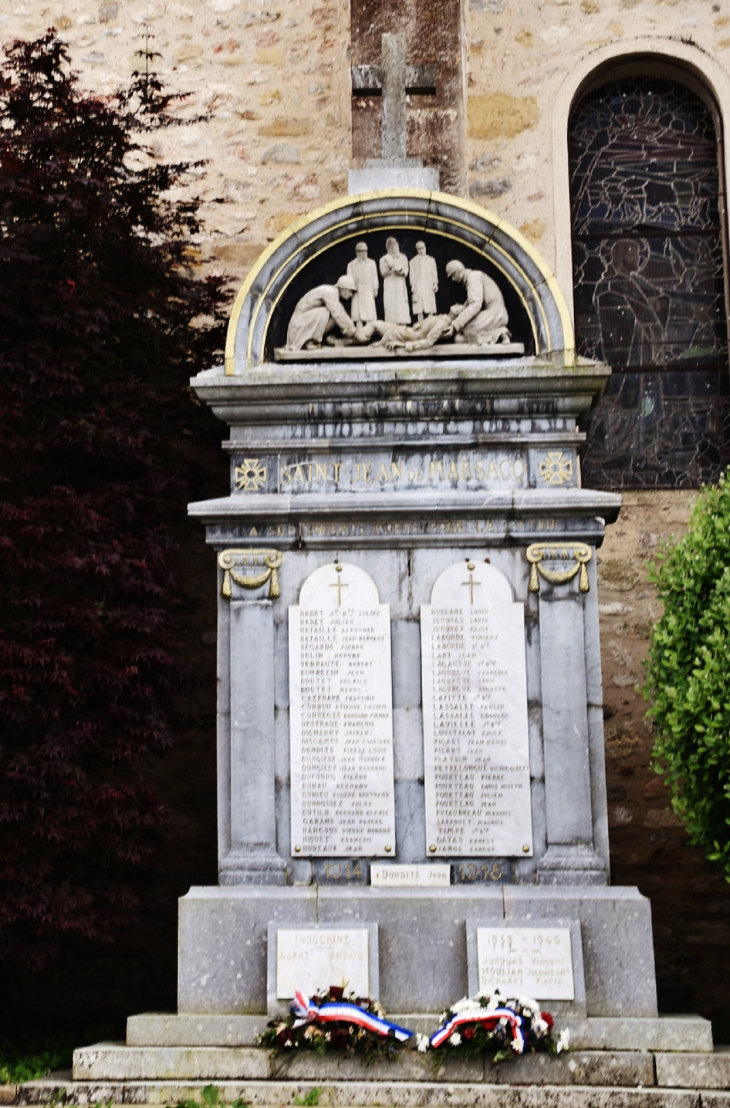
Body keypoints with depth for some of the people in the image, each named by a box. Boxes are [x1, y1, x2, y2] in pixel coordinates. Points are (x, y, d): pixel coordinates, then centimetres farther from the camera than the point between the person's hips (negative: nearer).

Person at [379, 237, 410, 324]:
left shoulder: (403, 257, 12)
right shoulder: (384, 259, 8)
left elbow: (406, 272, 4)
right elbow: (383, 274, -1)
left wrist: (401, 272, -18)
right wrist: (390, 269, -20)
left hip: (400, 285, 1)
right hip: (389, 286, -1)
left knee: (402, 307, -6)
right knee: (391, 308, -9)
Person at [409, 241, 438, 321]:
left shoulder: (431, 260, 17)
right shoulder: (413, 261, 11)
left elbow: (434, 272, 12)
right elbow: (412, 274, 5)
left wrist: (435, 284, 1)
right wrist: (413, 286, -6)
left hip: (429, 285, 1)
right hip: (418, 286, -1)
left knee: (430, 308, -5)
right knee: (419, 308, -6)